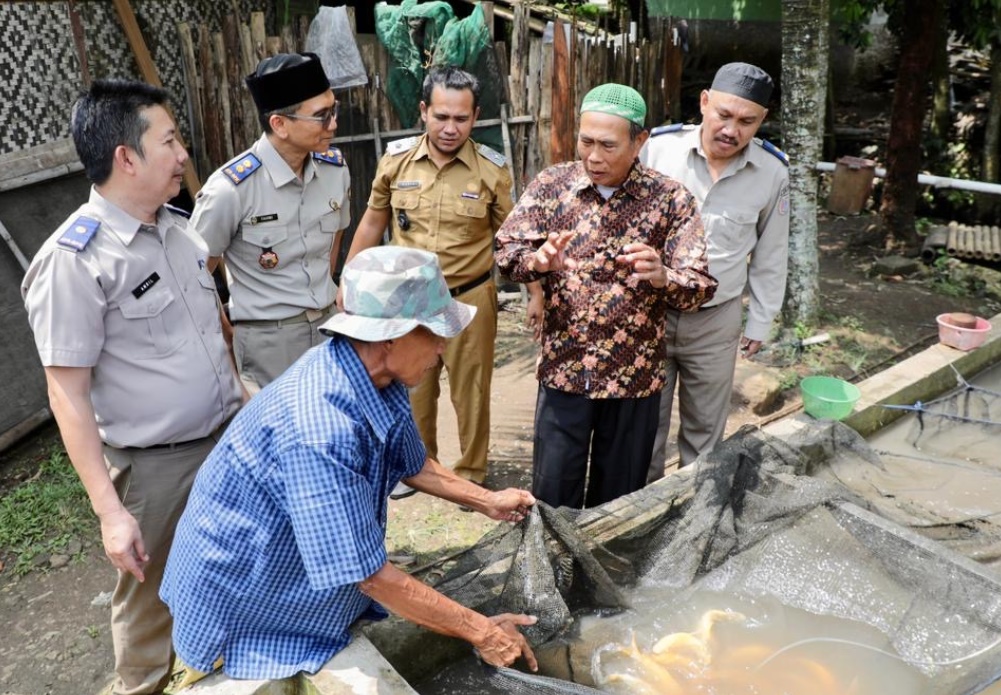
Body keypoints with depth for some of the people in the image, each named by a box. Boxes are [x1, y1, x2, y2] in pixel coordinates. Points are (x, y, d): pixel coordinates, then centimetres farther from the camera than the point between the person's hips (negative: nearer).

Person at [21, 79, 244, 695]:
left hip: (232, 437, 7)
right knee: (153, 602, 13)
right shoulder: (75, 259, -18)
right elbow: (68, 394, -16)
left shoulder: (178, 228, 3)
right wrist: (109, 510, -18)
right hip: (157, 467, -6)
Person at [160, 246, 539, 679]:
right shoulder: (318, 431, -37)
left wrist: (487, 502, 10)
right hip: (246, 612, -7)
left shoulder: (379, 378, -11)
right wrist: (480, 632, -22)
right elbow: (371, 576, -31)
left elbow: (411, 465, 9)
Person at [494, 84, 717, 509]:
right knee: (552, 498, 9)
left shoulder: (671, 200, -8)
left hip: (634, 377, 0)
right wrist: (537, 260, -25)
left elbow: (702, 285, -12)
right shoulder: (552, 185, -3)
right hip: (562, 370, 1)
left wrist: (662, 277, -34)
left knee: (618, 499, 16)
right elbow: (506, 251, -2)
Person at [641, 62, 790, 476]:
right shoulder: (658, 148, -12)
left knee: (705, 431, 16)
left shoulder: (772, 172, -6)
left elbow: (769, 256, 5)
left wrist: (760, 322, 9)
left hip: (716, 322, 1)